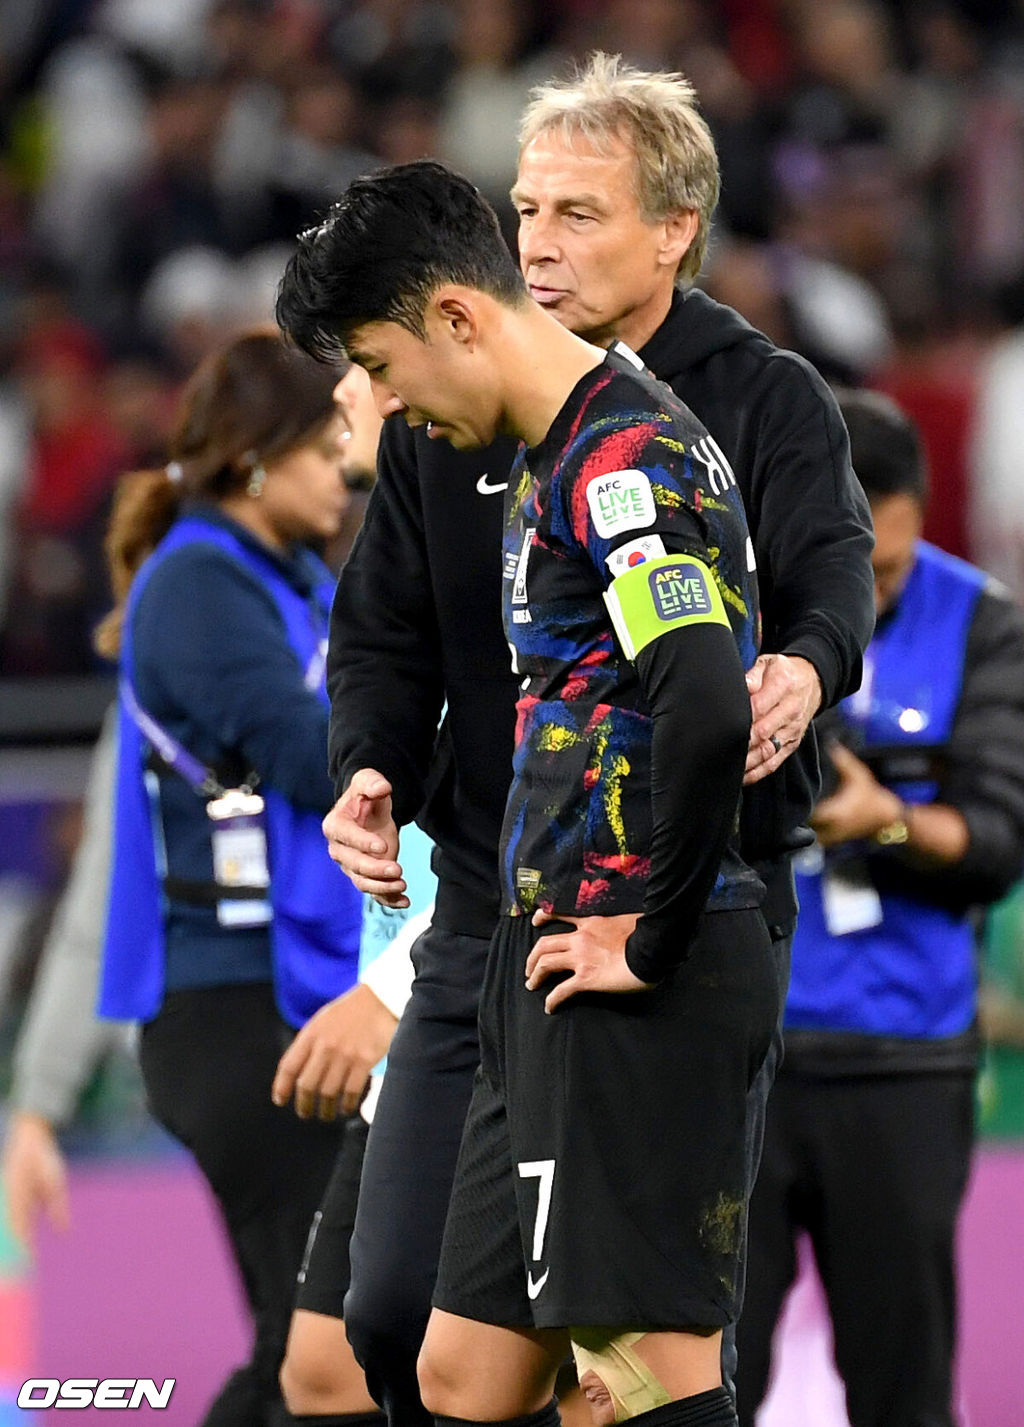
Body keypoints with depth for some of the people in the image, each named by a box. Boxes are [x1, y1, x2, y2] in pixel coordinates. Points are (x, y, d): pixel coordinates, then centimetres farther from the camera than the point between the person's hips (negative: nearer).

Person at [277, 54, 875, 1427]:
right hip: (493, 910, 3)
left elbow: (831, 567, -21)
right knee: (400, 1308, -3)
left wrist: (809, 665, -45)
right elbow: (387, 630, 10)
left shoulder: (766, 402, -3)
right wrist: (369, 769, -11)